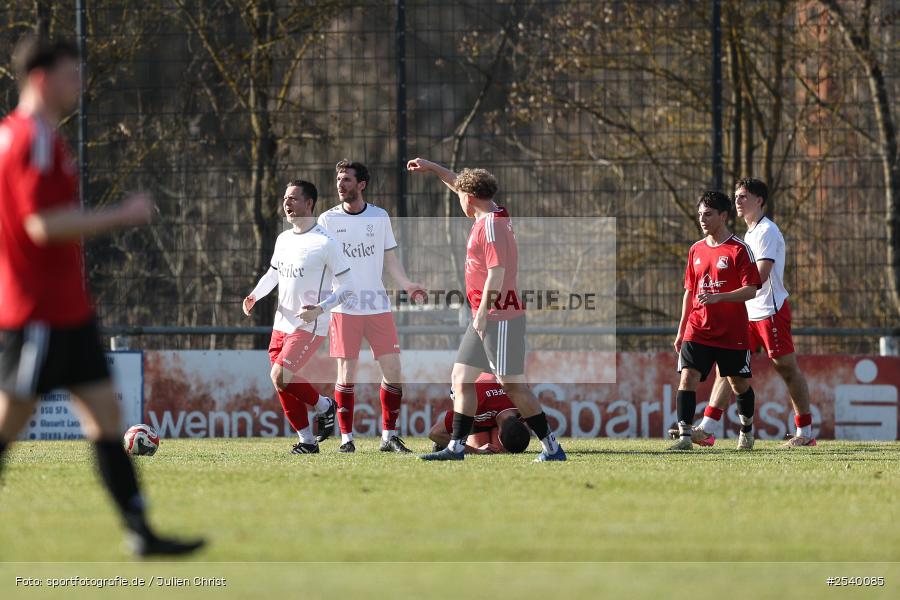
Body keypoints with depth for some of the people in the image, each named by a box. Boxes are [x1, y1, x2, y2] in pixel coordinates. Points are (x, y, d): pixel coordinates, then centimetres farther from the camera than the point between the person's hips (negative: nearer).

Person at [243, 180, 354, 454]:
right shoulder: (283, 239, 9)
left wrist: (319, 309, -22)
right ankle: (307, 441, 16)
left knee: (279, 377, -18)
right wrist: (254, 296, 7)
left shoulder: (325, 243, -13)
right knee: (286, 388, 4)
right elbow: (273, 274, 25)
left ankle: (323, 406, 5)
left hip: (310, 326, -7)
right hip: (282, 324, 7)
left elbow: (347, 287, -11)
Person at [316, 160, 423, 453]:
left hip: (378, 305, 2)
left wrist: (407, 284, -3)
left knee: (393, 371, -2)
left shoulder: (380, 216, 9)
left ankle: (389, 436, 8)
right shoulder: (328, 219, 2)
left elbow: (390, 259, 14)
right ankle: (346, 437, 4)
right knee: (346, 375, -5)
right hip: (343, 306, -2)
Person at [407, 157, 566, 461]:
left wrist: (483, 311, -21)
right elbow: (461, 184, 30)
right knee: (461, 378, 9)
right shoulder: (492, 215, 12)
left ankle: (552, 447, -4)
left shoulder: (491, 224, -16)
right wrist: (432, 168, 35)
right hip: (484, 318, 10)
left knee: (513, 385, -8)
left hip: (499, 317, -10)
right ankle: (456, 446, 10)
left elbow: (497, 271, -23)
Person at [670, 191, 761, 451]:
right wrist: (681, 330, 16)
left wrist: (718, 297, -25)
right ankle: (684, 436, -16)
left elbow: (751, 290, -12)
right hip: (698, 330, 4)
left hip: (732, 332, -4)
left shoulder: (739, 249, -6)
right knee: (687, 377, -13)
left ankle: (747, 430, 33)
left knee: (740, 384, 9)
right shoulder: (696, 250, 10)